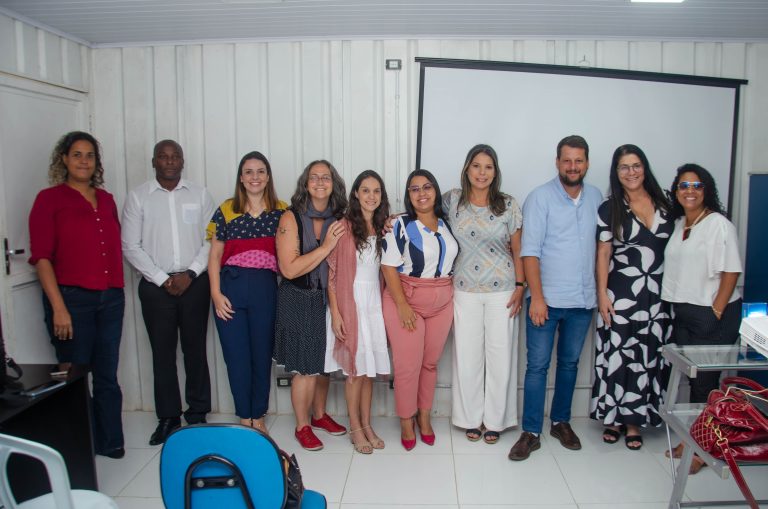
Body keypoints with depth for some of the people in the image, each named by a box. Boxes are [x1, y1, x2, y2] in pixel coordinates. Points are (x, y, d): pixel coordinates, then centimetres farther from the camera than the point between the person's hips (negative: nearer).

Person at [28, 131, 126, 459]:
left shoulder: (106, 200, 13)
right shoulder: (49, 199, -2)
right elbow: (41, 257, -7)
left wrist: (119, 292, 10)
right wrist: (58, 308, -14)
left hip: (111, 299, 4)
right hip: (72, 299, -4)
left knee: (107, 376, 9)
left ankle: (109, 443, 24)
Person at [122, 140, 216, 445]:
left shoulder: (199, 195, 6)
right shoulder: (138, 197, 3)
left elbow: (211, 240, 2)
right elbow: (130, 246, -2)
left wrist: (191, 273, -10)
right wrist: (163, 279, -8)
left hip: (194, 283, 0)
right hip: (155, 285, 0)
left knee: (195, 349, 6)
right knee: (162, 352, 5)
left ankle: (197, 414, 19)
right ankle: (168, 417, 17)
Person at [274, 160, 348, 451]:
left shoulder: (339, 219, 2)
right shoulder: (292, 219, -12)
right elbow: (289, 269, -18)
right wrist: (326, 246, -21)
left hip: (329, 298, 5)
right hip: (299, 301, -4)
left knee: (324, 362, 16)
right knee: (305, 368, 2)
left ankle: (319, 415, 37)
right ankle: (302, 426, 22)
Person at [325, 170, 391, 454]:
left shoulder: (383, 229, 9)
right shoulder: (344, 227, -7)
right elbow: (332, 273, -9)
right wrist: (335, 313, -12)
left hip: (374, 303, 5)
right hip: (350, 303, -5)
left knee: (369, 368, 10)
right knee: (355, 369, 1)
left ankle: (367, 425, 22)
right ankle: (355, 428, 15)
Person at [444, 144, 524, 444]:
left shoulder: (508, 205, 0)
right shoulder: (452, 200, 1)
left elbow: (517, 249, 3)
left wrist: (520, 286, -2)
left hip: (502, 291, 0)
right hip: (465, 291, 1)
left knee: (500, 355, 6)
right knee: (467, 355, 6)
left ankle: (494, 420, 22)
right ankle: (471, 418, 23)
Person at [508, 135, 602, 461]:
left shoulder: (596, 198, 6)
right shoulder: (540, 198, -7)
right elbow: (530, 251, -11)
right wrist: (537, 297, -16)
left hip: (583, 300, 4)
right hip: (547, 299, -4)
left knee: (569, 362, 16)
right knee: (538, 365, 2)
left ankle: (561, 422, 32)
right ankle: (531, 433, 11)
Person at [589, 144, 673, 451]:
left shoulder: (664, 206, 7)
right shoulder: (609, 210, -1)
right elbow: (603, 255, -2)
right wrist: (602, 294, -9)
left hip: (658, 296, 3)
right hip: (621, 295, -2)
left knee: (649, 357, 6)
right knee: (617, 355, 1)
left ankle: (634, 421, 18)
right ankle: (613, 417, 16)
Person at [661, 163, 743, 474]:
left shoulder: (718, 224, -11)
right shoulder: (678, 224, 11)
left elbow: (731, 272, -14)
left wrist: (716, 311, -16)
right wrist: (673, 306, 8)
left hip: (712, 316, -6)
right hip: (683, 314, 6)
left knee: (706, 381, 1)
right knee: (691, 377, 14)